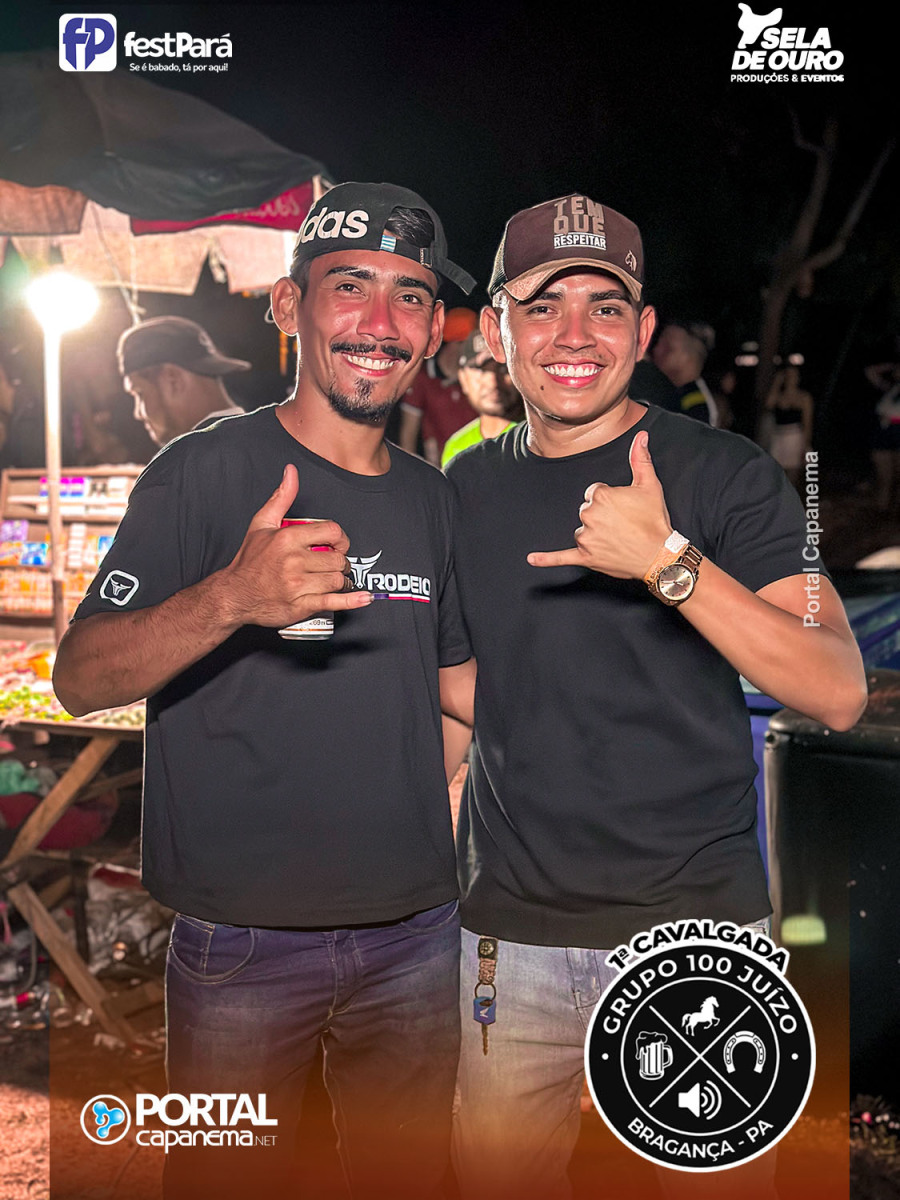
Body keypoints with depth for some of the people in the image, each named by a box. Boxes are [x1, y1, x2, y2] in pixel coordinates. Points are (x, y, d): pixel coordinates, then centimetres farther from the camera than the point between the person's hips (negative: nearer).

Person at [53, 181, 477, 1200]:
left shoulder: (434, 498, 6)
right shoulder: (206, 470, -10)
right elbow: (80, 678, -17)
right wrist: (232, 597, -33)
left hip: (414, 934, 5)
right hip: (243, 947, -4)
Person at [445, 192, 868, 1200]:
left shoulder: (724, 476, -7)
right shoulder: (465, 489, 6)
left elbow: (838, 695, -17)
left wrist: (669, 563, -27)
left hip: (694, 930, -3)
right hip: (511, 935, 4)